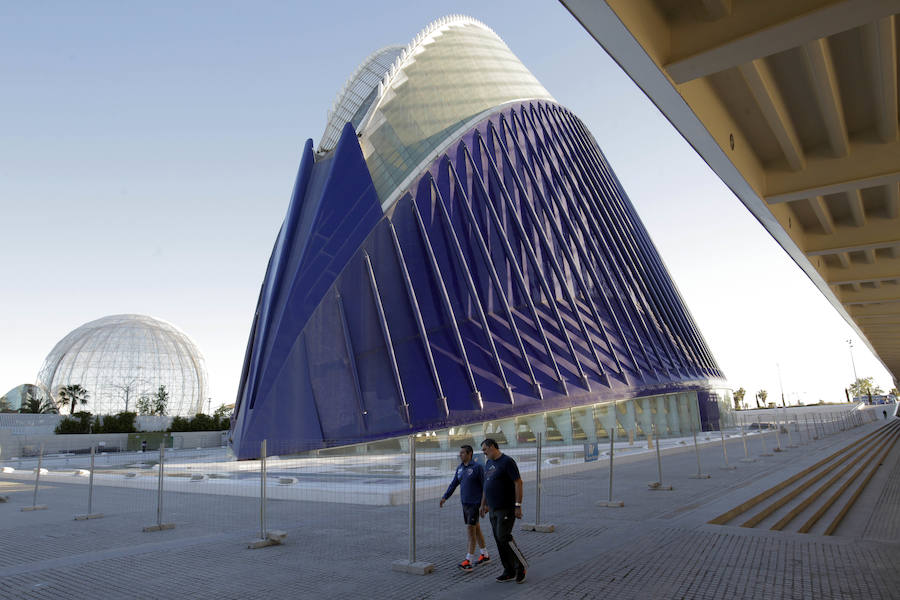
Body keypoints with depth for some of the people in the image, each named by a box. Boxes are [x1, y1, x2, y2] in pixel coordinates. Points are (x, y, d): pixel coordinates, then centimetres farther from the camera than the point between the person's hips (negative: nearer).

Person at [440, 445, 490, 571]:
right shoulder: (460, 468, 9)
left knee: (471, 529, -10)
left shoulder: (477, 467, -12)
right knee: (476, 528, 15)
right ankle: (484, 555, 28)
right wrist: (444, 497, 2)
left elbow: (485, 486, -10)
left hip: (475, 503, -7)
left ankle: (468, 561, -7)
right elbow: (453, 484, 11)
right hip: (464, 503, 7)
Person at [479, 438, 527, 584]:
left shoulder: (507, 461, -13)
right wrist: (483, 504, 23)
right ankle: (509, 572, 17)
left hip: (506, 509, -8)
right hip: (493, 509, 8)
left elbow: (518, 482, -16)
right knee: (499, 540, 8)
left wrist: (518, 505, -20)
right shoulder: (488, 463, 14)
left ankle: (521, 566, 6)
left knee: (504, 537, -12)